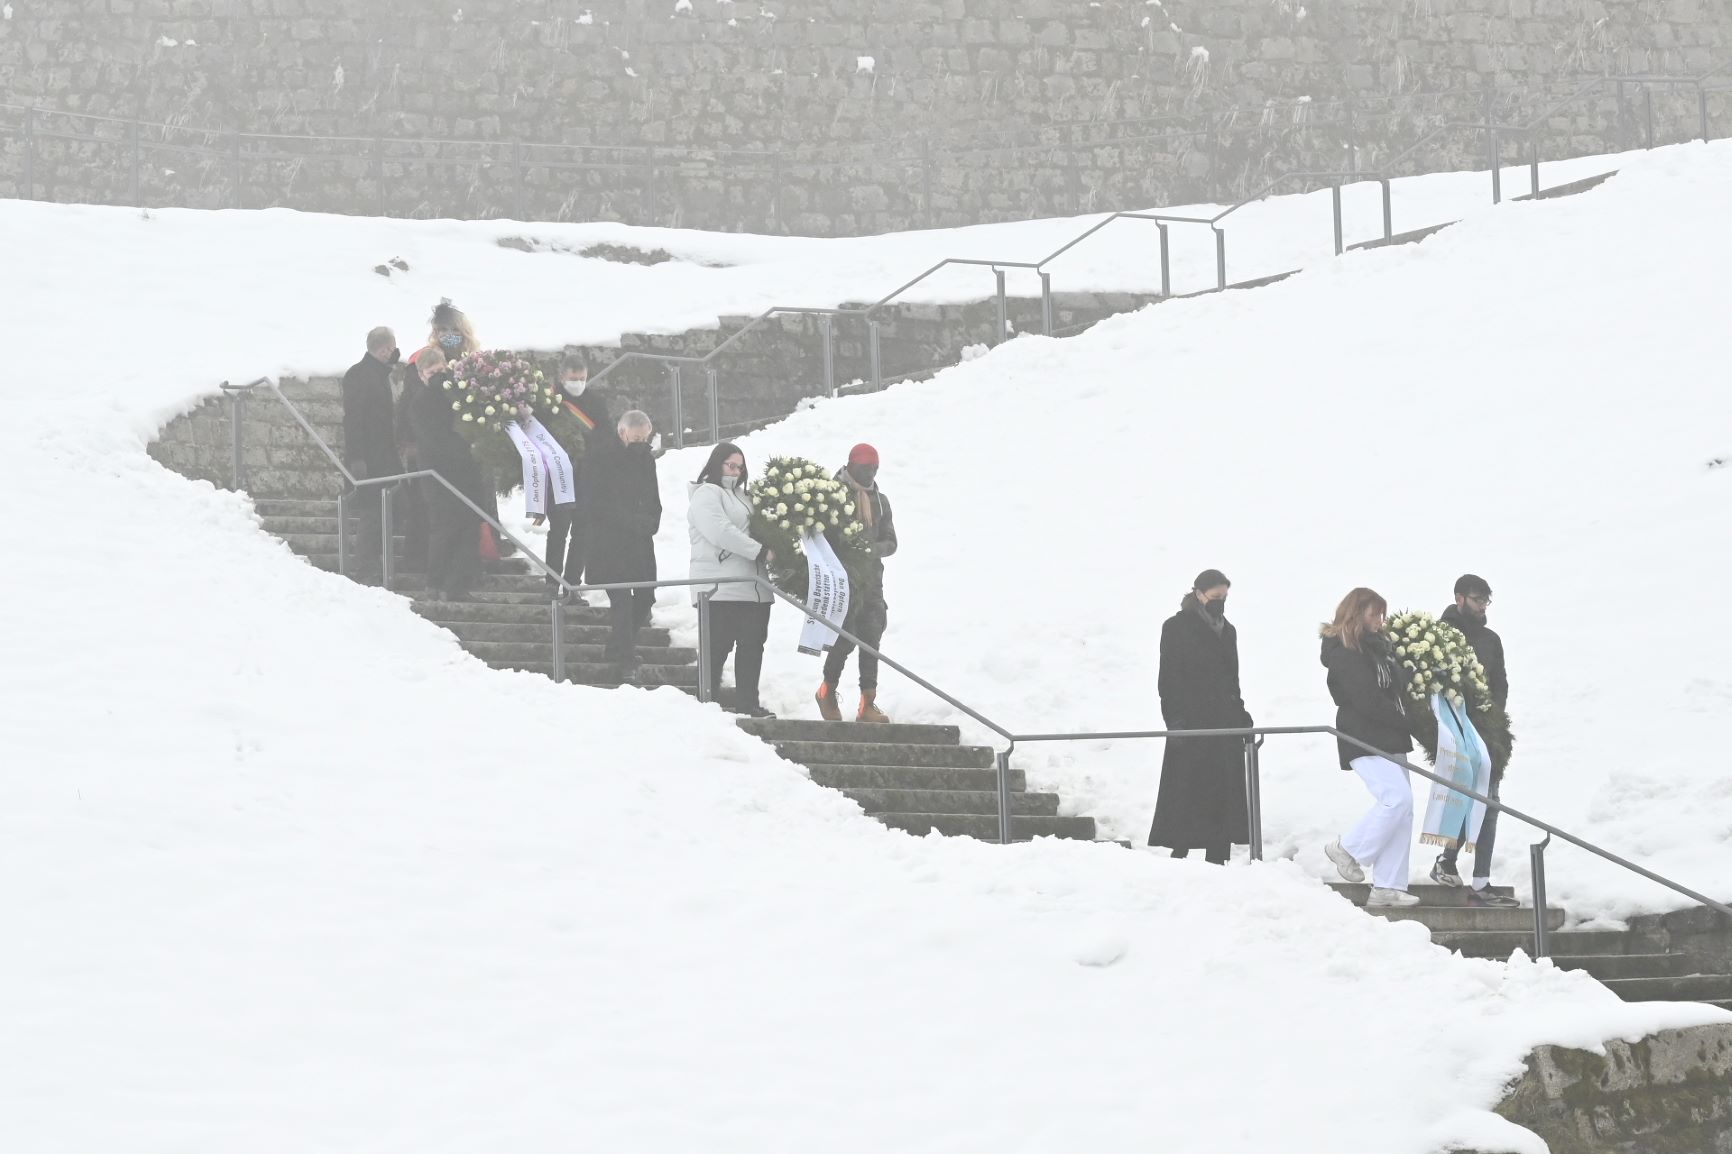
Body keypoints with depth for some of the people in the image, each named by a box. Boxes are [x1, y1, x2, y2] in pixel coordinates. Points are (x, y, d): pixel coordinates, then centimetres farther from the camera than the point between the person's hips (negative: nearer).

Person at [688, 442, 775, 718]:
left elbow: (752, 531, 31)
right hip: (721, 589, -9)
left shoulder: (740, 497, 26)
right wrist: (761, 552, -17)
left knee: (752, 644, 6)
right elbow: (720, 531, -17)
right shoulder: (706, 494, -3)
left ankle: (747, 703, 9)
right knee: (718, 646, -10)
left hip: (753, 588, 9)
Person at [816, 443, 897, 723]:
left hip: (871, 580, 5)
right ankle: (828, 690, 12)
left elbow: (890, 542, 14)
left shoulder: (879, 501, 15)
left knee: (871, 640, 1)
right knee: (846, 638, -10)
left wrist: (873, 548, -7)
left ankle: (868, 703, 2)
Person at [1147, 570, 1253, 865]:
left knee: (1224, 794, 3)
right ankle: (1180, 854, -3)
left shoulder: (1227, 630, 15)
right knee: (1189, 793, -7)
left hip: (1225, 725, 6)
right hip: (1191, 724, -6)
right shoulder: (1176, 628, -3)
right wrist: (1174, 719, -15)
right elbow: (1169, 678, -8)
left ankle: (1217, 859, 5)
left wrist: (1241, 717, 14)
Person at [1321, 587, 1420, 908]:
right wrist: (1403, 721, -9)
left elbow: (1395, 687, 23)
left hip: (1389, 740, 9)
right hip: (1364, 740, -9)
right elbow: (1366, 700, -17)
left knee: (1402, 809, 4)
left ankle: (1388, 887, 4)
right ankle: (1349, 848, -2)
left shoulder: (1378, 646, 17)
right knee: (1397, 798, -20)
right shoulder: (1345, 653, -12)